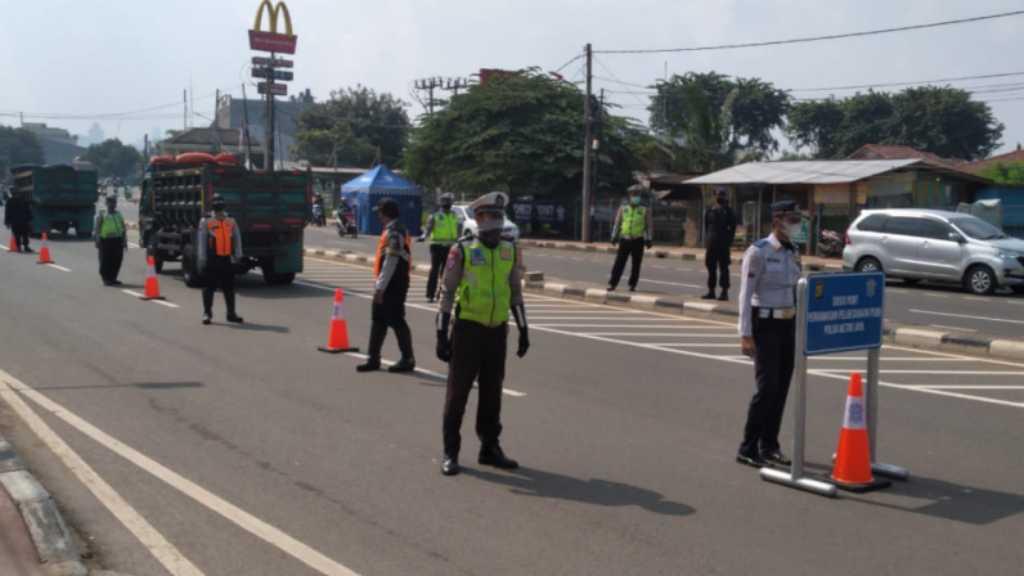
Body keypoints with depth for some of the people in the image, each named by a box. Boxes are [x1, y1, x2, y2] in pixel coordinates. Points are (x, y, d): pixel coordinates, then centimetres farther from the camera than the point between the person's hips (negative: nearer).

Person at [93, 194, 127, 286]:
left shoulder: (119, 215, 16)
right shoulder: (101, 214, 3)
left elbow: (123, 229, 18)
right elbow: (97, 228, 0)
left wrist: (124, 241, 13)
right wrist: (97, 241, -8)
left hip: (117, 240, 4)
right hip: (105, 240, -4)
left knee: (117, 261, 4)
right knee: (106, 261, -2)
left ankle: (113, 278, 17)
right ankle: (106, 279, 7)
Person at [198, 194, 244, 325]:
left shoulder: (231, 222, 9)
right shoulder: (206, 222, -1)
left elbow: (237, 239, 11)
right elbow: (201, 241, -3)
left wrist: (237, 255, 5)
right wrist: (202, 259, -7)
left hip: (226, 260, 3)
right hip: (211, 260, -3)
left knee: (229, 288, 8)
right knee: (209, 288, 1)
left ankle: (231, 313, 16)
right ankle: (207, 313, 9)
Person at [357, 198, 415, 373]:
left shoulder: (394, 233, -19)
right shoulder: (391, 231, 14)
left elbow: (391, 262, -23)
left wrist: (380, 287, -22)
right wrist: (379, 284, 22)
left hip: (393, 286, -10)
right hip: (387, 286, 10)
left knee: (396, 321, -3)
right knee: (378, 321, 13)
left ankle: (407, 360, 6)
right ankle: (373, 359, 20)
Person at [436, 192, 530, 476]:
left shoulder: (511, 251, 6)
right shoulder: (462, 251, -8)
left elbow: (515, 293, 13)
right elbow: (447, 293, -7)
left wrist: (524, 331, 10)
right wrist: (442, 335, -11)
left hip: (497, 331, 4)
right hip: (467, 329, -4)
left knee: (492, 392, 12)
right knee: (458, 391, 2)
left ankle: (489, 448, 24)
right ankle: (450, 452, 11)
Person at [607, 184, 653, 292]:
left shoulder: (645, 210, 2)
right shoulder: (623, 208, 6)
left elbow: (649, 226, 3)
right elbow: (617, 223, 11)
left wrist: (648, 239, -3)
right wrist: (614, 236, 6)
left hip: (638, 241, -1)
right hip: (624, 240, 1)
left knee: (636, 265, 4)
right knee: (619, 263, -3)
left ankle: (632, 285, 14)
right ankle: (612, 284, -1)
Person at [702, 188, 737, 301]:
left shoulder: (729, 212, -2)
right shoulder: (710, 211, 10)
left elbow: (732, 229, -4)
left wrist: (728, 242, -11)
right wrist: (706, 240, 6)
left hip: (723, 244, -5)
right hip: (711, 243, 5)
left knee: (723, 268, -2)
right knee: (711, 267, 9)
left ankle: (724, 292, 1)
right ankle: (711, 291, 16)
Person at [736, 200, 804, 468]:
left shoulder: (793, 252, 9)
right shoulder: (758, 251, -14)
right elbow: (745, 294, -15)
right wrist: (745, 334, -20)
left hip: (788, 325, 7)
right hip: (764, 325, -7)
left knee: (782, 387, 8)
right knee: (767, 387, -12)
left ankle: (769, 445, 19)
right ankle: (747, 448, -1)